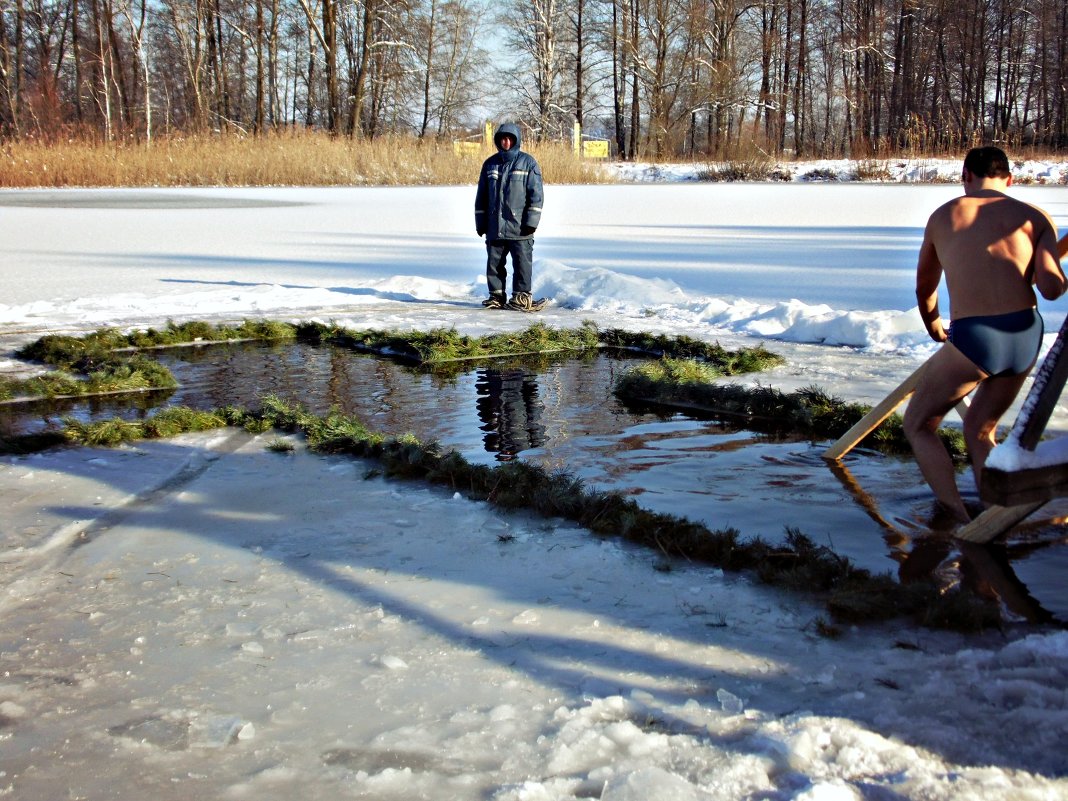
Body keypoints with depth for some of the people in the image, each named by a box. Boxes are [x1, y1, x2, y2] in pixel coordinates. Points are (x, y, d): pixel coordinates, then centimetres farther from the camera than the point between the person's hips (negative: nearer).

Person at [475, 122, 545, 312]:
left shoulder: (528, 162, 0)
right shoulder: (490, 163, 11)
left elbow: (536, 193, -4)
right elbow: (481, 195, 15)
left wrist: (531, 220, -11)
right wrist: (481, 222, 11)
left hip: (519, 227, -4)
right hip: (494, 227, 4)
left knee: (522, 262, -2)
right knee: (494, 263, 7)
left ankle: (521, 296, 6)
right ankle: (496, 295, 17)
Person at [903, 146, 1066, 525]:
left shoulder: (942, 216, 13)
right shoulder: (1036, 218, 9)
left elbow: (924, 288, 26)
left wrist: (933, 326, 46)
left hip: (972, 339, -3)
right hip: (1026, 337, 3)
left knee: (918, 424, 14)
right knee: (979, 428, 24)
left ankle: (958, 518, -1)